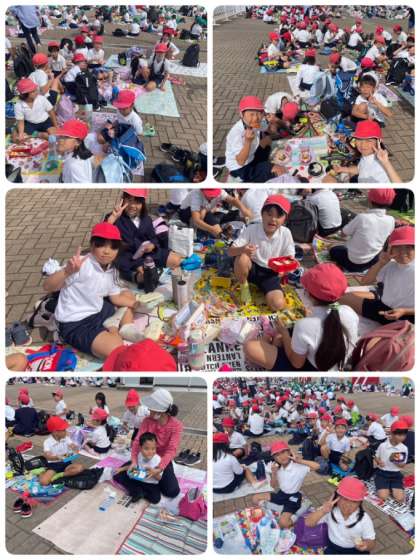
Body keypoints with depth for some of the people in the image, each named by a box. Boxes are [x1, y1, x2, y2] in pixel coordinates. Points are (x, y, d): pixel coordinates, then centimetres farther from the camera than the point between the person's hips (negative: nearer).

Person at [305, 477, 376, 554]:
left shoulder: (364, 519, -16)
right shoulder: (330, 511, -15)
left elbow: (371, 543, -7)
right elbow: (308, 523, -17)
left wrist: (366, 545, -31)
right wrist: (323, 511, -31)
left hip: (356, 552, -1)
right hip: (334, 548, 1)